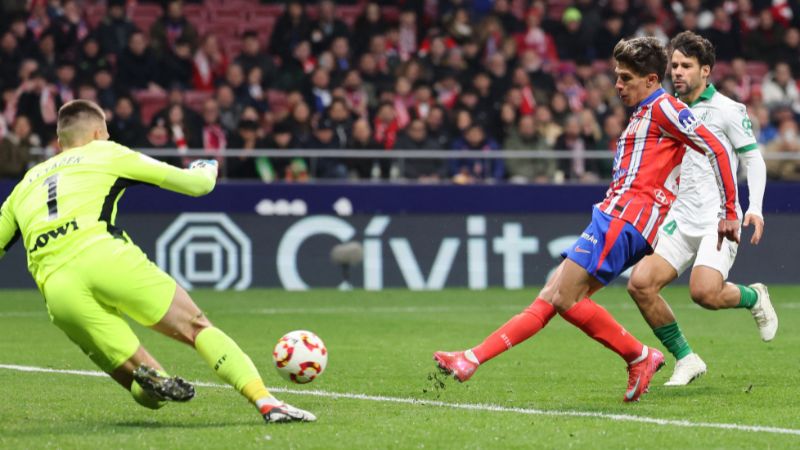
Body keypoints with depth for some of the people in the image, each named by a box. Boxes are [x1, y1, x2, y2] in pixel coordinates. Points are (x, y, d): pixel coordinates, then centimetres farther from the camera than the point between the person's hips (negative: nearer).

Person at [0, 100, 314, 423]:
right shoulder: (104, 153, 22)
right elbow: (197, 184, 24)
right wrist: (207, 170, 46)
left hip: (56, 290, 3)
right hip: (106, 257, -3)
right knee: (196, 327, 3)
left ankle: (149, 380, -29)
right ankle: (266, 402, -14)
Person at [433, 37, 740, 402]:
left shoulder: (664, 108, -4)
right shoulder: (641, 116, 26)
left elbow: (716, 149, -10)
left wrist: (728, 212, -8)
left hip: (625, 219, -10)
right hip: (612, 217, 10)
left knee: (566, 299, -15)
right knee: (549, 298, 1)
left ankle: (639, 357, -5)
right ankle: (473, 359, -5)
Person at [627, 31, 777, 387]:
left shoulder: (728, 110, -4)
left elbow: (753, 159, -1)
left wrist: (755, 208, -13)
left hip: (719, 220, -6)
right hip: (680, 220, 6)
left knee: (704, 292, -25)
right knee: (640, 283, -14)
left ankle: (754, 297, 11)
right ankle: (685, 359, 1)